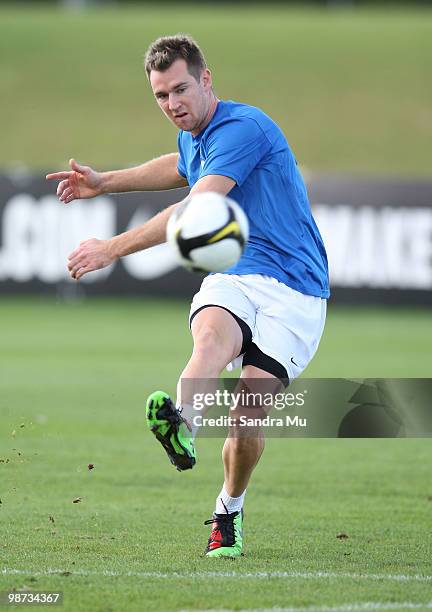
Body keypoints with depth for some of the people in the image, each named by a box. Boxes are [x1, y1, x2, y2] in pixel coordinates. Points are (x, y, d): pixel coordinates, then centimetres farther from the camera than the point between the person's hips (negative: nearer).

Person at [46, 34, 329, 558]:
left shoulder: (243, 127, -15)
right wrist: (107, 182, 40)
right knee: (211, 336, -32)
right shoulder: (194, 137, 15)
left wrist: (112, 249, -27)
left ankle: (228, 511, 9)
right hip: (232, 280, 6)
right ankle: (181, 425, -65)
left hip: (293, 289, -6)